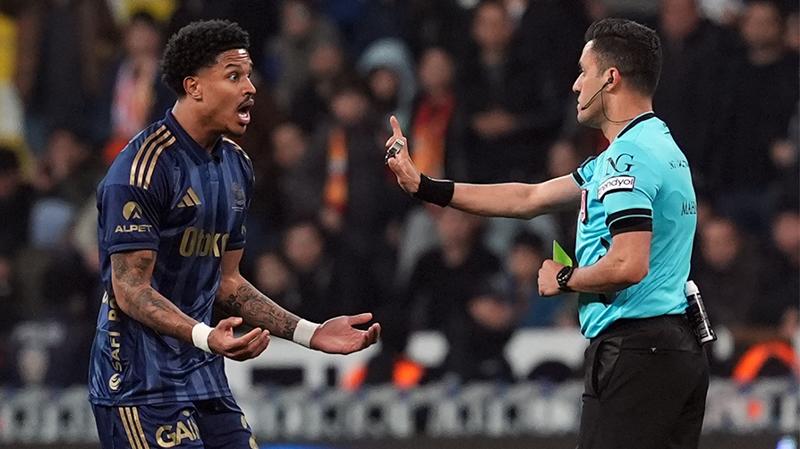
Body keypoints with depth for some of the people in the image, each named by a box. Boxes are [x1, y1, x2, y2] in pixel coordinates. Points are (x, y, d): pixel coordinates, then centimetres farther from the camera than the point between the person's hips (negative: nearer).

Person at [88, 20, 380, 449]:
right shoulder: (145, 167, -15)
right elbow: (130, 289, -19)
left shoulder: (236, 165, 13)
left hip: (203, 377, 9)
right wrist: (206, 337, -33)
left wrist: (309, 333, 14)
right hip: (139, 383, -8)